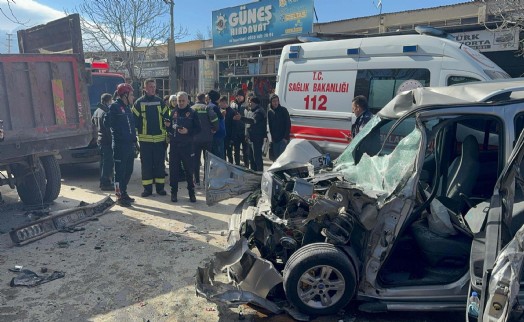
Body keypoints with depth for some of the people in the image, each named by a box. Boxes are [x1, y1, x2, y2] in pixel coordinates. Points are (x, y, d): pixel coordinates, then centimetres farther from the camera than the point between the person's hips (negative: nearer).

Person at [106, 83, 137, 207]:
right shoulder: (114, 107, -9)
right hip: (120, 145, -8)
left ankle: (124, 193, 27)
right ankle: (119, 196, 6)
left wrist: (134, 141, 12)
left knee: (128, 171, 15)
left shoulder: (127, 107, 17)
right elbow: (107, 123, -16)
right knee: (120, 171, -1)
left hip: (130, 144, 8)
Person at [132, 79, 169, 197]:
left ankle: (160, 187, 15)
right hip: (145, 139, -1)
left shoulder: (160, 101, 8)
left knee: (160, 164, 6)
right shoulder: (139, 102, 3)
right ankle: (147, 188, 12)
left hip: (159, 138, 2)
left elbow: (166, 118, 9)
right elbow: (135, 119, 2)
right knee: (146, 164, 3)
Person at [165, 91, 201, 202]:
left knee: (189, 169, 5)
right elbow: (169, 129, 16)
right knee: (173, 169, 4)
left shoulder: (192, 113, 2)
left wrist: (188, 131, -16)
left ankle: (191, 192, 16)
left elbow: (198, 129, -2)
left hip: (187, 146, -2)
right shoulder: (173, 112, 10)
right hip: (174, 145, 2)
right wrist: (168, 126, -6)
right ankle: (174, 192, 15)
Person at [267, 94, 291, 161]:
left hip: (283, 139, -5)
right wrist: (271, 137, 4)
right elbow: (269, 125, 12)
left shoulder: (283, 110, -5)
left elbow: (288, 124, -8)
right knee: (275, 157, 11)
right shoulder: (269, 112, 8)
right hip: (274, 139, 5)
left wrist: (286, 137, -14)